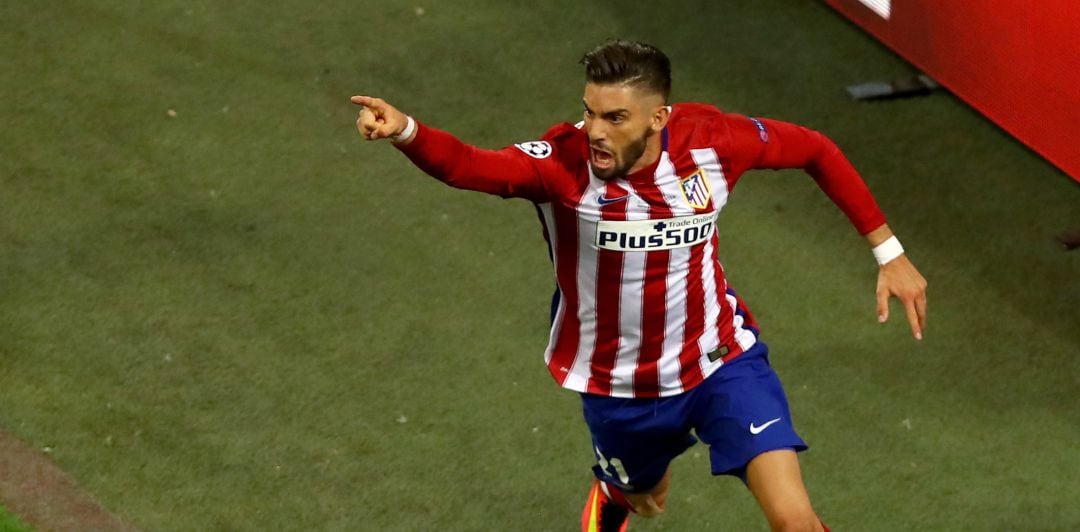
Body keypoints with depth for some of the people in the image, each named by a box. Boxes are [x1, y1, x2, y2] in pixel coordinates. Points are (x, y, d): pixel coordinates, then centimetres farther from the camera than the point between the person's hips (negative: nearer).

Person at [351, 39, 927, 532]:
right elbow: (469, 165, -48)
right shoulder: (563, 162, -28)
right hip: (619, 386, 0)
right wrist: (405, 132, -69)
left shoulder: (708, 139, -21)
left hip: (721, 359, 0)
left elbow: (817, 152, -4)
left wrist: (888, 251, -1)